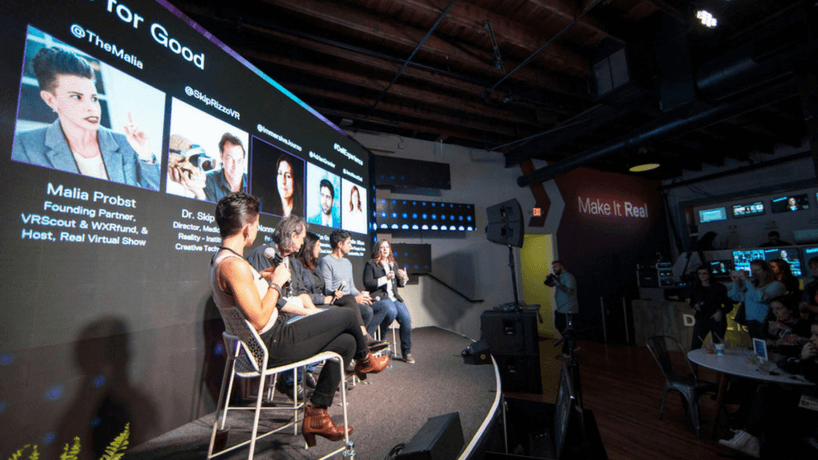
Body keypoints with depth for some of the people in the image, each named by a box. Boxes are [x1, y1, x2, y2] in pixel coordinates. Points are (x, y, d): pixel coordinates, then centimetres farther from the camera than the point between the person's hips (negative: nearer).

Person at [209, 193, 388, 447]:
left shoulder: (219, 259, 9)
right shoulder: (234, 264, -25)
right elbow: (259, 319, -28)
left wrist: (263, 277, 11)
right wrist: (276, 282, -16)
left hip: (261, 345, 10)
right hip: (274, 345, -10)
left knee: (346, 342, 10)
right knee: (346, 315, -4)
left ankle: (316, 414, 17)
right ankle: (364, 361, 28)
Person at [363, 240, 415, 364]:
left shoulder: (393, 264, 22)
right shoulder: (371, 264, 4)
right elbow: (367, 283, -8)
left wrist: (404, 278, 0)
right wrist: (385, 278, -15)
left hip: (394, 297, 5)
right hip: (379, 297, -5)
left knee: (406, 318, -19)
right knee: (392, 311, -35)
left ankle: (406, 352, -2)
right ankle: (380, 338, -5)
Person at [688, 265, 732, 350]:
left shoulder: (719, 287, -1)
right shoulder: (696, 288, 6)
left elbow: (729, 305, 1)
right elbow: (692, 302, 19)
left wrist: (721, 312, -17)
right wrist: (695, 305, -3)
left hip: (717, 320, -1)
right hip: (701, 320, 1)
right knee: (695, 346, -5)